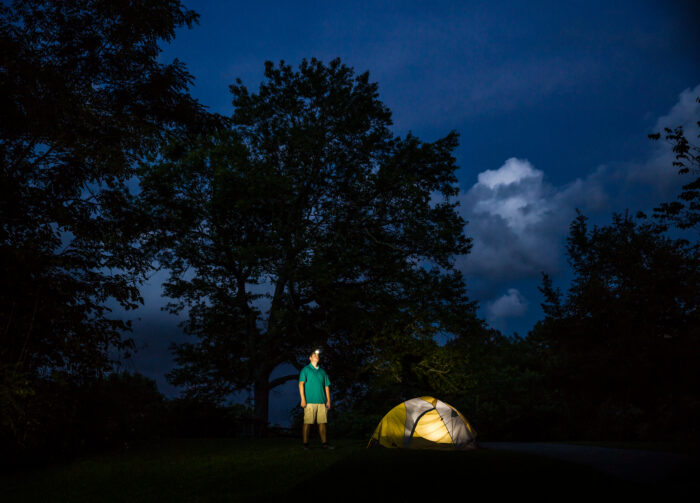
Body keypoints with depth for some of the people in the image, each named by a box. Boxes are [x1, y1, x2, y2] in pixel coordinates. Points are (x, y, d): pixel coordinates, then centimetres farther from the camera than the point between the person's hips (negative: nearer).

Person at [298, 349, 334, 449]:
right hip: (310, 402, -4)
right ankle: (305, 443, 0)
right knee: (308, 422, -6)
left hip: (322, 402, 4)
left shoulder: (322, 372, 19)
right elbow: (301, 384, -3)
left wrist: (328, 400, 12)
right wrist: (303, 399, -12)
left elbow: (327, 386, 19)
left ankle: (324, 443, 7)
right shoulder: (305, 370, 6)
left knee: (322, 422, 2)